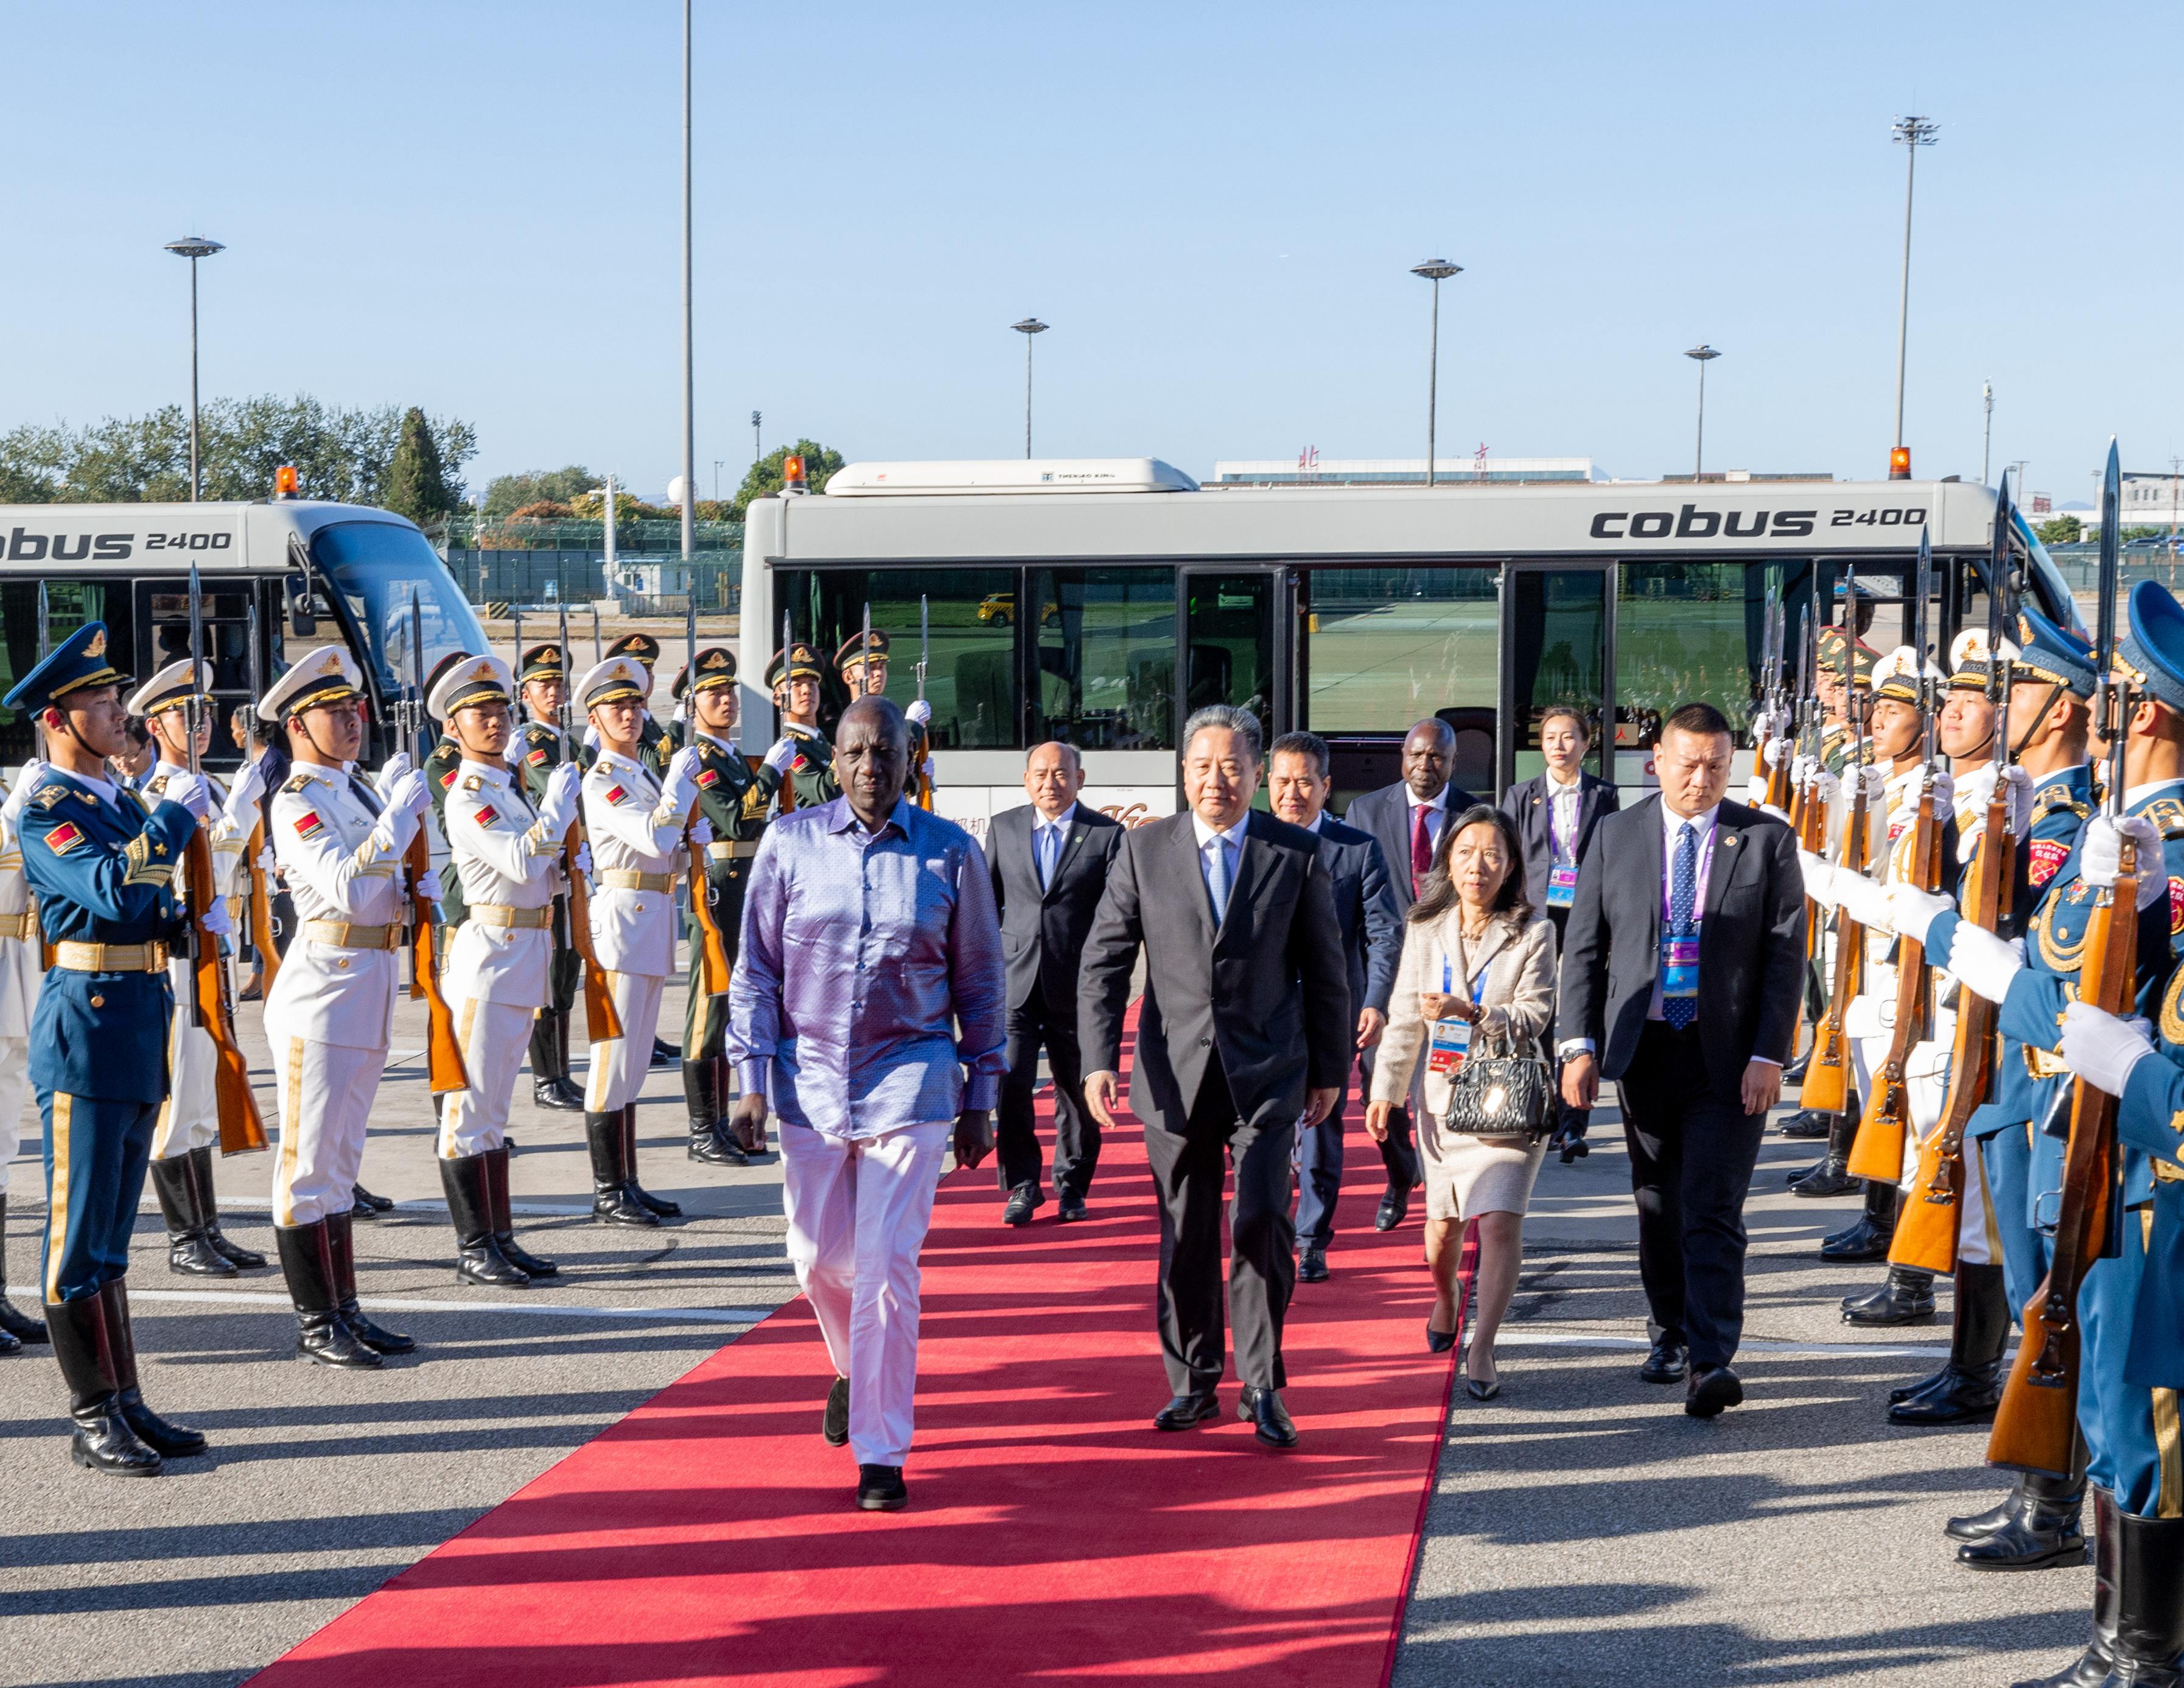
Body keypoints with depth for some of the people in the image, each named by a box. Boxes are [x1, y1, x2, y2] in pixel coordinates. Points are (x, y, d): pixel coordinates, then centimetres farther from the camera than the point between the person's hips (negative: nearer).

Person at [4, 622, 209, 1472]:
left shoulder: (123, 803, 16)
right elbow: (115, 893, -25)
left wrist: (193, 920, 7)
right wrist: (178, 814, -19)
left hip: (140, 1029, 9)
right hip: (86, 1026, -8)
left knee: (111, 1233, 14)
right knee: (80, 1230, -1)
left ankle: (126, 1403, 20)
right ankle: (93, 1416, 5)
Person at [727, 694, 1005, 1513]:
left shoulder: (952, 853, -2)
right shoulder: (789, 843, 1)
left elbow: (980, 984, 5)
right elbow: (755, 969, 4)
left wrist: (979, 1099, 5)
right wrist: (752, 1081, -2)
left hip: (910, 1079, -2)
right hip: (810, 1079, 2)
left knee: (888, 1267, -7)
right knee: (820, 1258, 12)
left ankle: (881, 1454, 3)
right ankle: (854, 1367, 44)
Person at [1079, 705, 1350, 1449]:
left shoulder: (1297, 852, 2)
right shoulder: (1143, 849, 3)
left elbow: (1325, 969, 8)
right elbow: (1104, 961, 3)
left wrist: (1329, 1068, 10)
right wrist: (1099, 1059, -7)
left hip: (1267, 1070, -1)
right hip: (1175, 1072, 1)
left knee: (1261, 1220, -11)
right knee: (1185, 1235, 7)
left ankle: (1262, 1388, 3)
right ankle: (1194, 1385, 21)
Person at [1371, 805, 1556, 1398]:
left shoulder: (1533, 930, -6)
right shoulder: (1426, 928, 5)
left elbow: (1534, 1016, -10)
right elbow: (1406, 1017, 11)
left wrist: (1470, 1012, -25)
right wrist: (1387, 1088, 9)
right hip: (1446, 1091, 3)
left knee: (1501, 1219, -15)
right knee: (1444, 1218, 11)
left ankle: (1481, 1349, -9)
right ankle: (1445, 1296, 44)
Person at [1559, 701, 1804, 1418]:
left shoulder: (1767, 841, 0)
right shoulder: (1616, 835, 5)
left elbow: (1786, 955, -3)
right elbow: (1584, 947, 6)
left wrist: (1768, 1056, -10)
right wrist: (1579, 1043, -3)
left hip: (1728, 1055, -3)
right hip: (1643, 1047, 3)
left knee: (1713, 1211, -9)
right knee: (1657, 1205, 13)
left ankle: (1711, 1360, -11)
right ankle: (1671, 1333, 28)